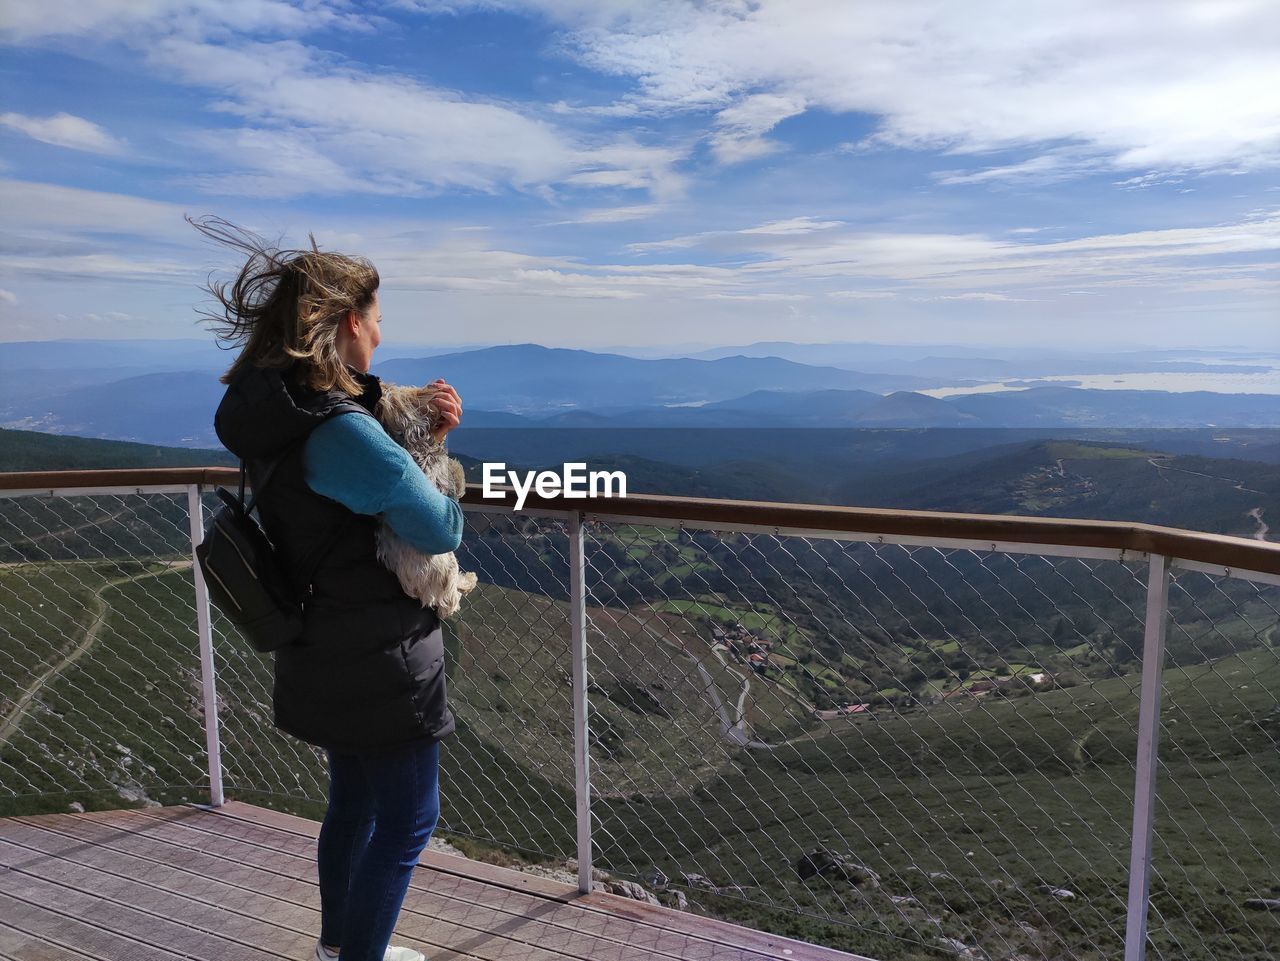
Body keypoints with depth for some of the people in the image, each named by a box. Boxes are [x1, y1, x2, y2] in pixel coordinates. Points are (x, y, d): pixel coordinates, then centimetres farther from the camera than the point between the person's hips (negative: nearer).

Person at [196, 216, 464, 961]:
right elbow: (440, 530, -23)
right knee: (408, 820, 9)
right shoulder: (339, 431, -28)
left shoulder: (284, 412, 3)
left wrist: (425, 433, -3)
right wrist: (442, 488, -1)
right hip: (382, 664, -10)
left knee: (354, 802, 26)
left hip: (331, 656, 10)